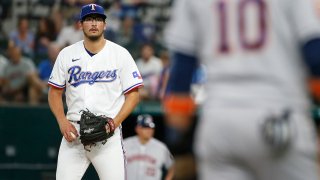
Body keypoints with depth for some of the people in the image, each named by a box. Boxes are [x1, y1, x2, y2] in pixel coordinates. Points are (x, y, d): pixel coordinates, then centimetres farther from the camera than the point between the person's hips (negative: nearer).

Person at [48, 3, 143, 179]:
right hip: (73, 131, 2)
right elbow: (55, 92, 12)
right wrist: (62, 122, -4)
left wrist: (115, 122, -13)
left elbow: (133, 94, 1)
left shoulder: (120, 54, 2)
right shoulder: (67, 54, 8)